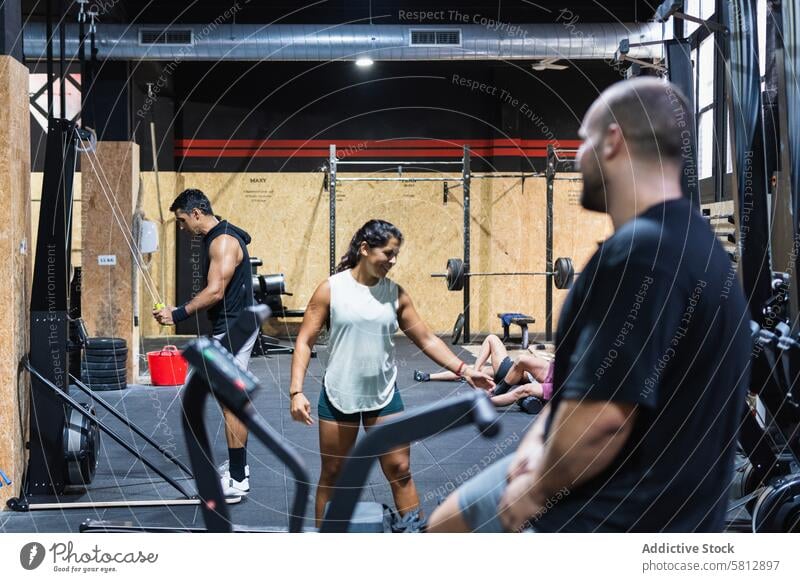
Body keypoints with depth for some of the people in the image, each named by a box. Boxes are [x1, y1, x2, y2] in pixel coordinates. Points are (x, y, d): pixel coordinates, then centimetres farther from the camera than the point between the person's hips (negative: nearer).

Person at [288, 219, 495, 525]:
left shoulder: (395, 293, -1)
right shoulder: (331, 289, -9)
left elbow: (426, 339, 2)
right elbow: (304, 342, -8)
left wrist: (463, 369, -8)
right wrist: (296, 391, -17)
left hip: (384, 396, 2)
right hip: (338, 396, -2)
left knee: (400, 471, 4)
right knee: (332, 475, 10)